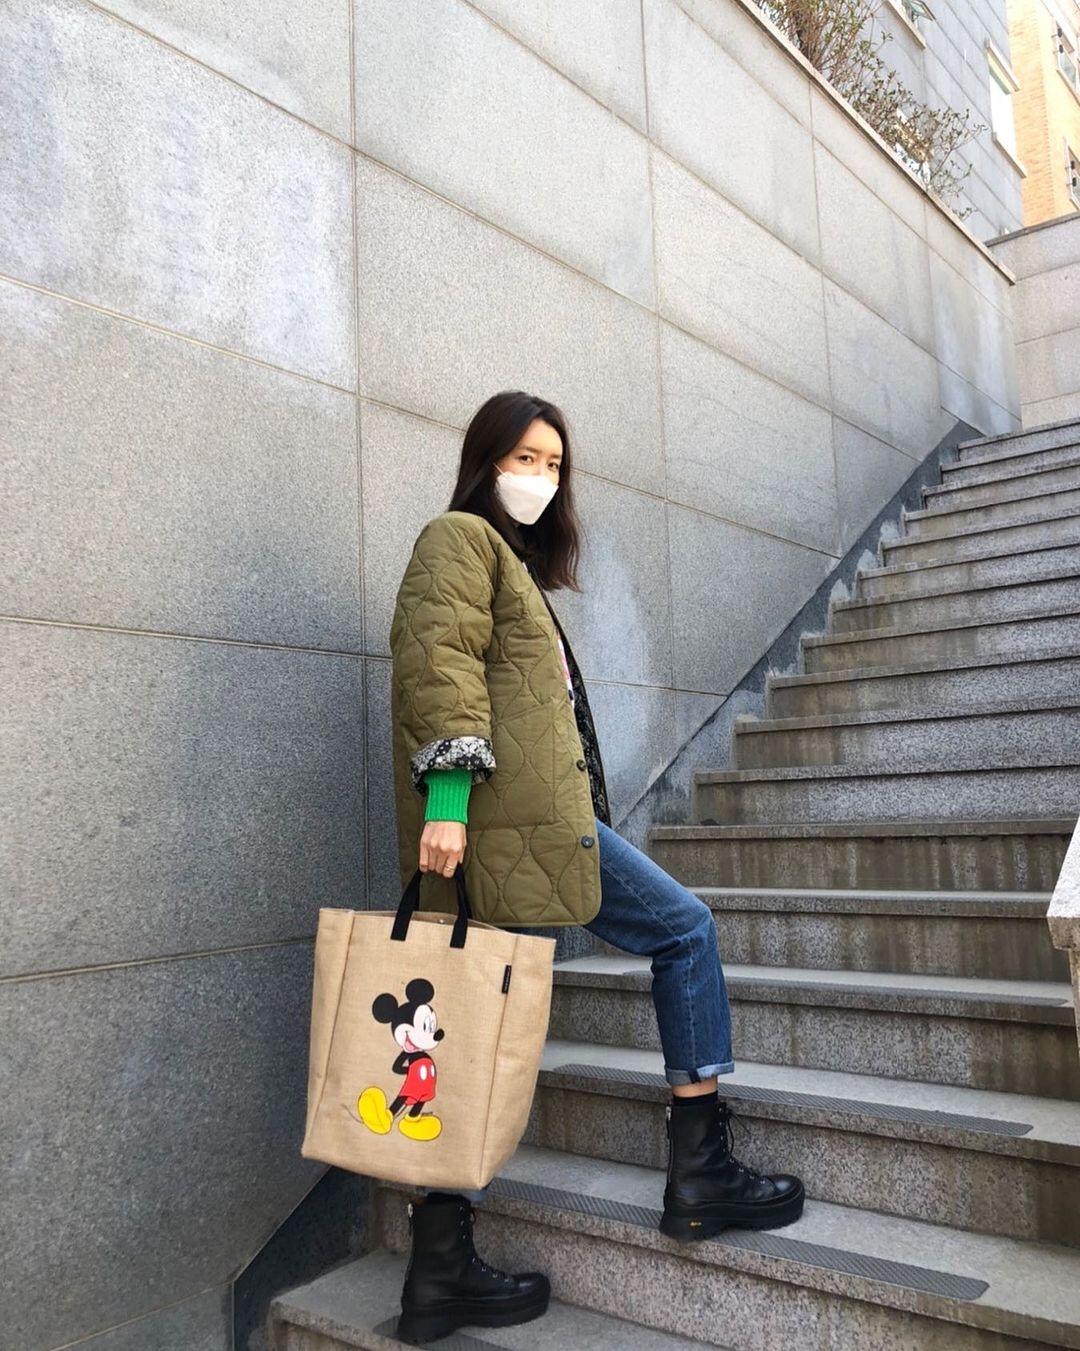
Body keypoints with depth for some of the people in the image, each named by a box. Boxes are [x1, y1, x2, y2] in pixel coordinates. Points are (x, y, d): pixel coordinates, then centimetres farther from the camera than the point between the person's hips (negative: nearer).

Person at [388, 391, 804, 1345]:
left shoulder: (514, 561, 30)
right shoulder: (461, 537, 1)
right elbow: (439, 660, -15)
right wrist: (447, 789, -25)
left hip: (513, 829, 10)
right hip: (513, 812, -10)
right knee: (686, 930, 0)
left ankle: (441, 1271, 16)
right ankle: (701, 1170, 8)